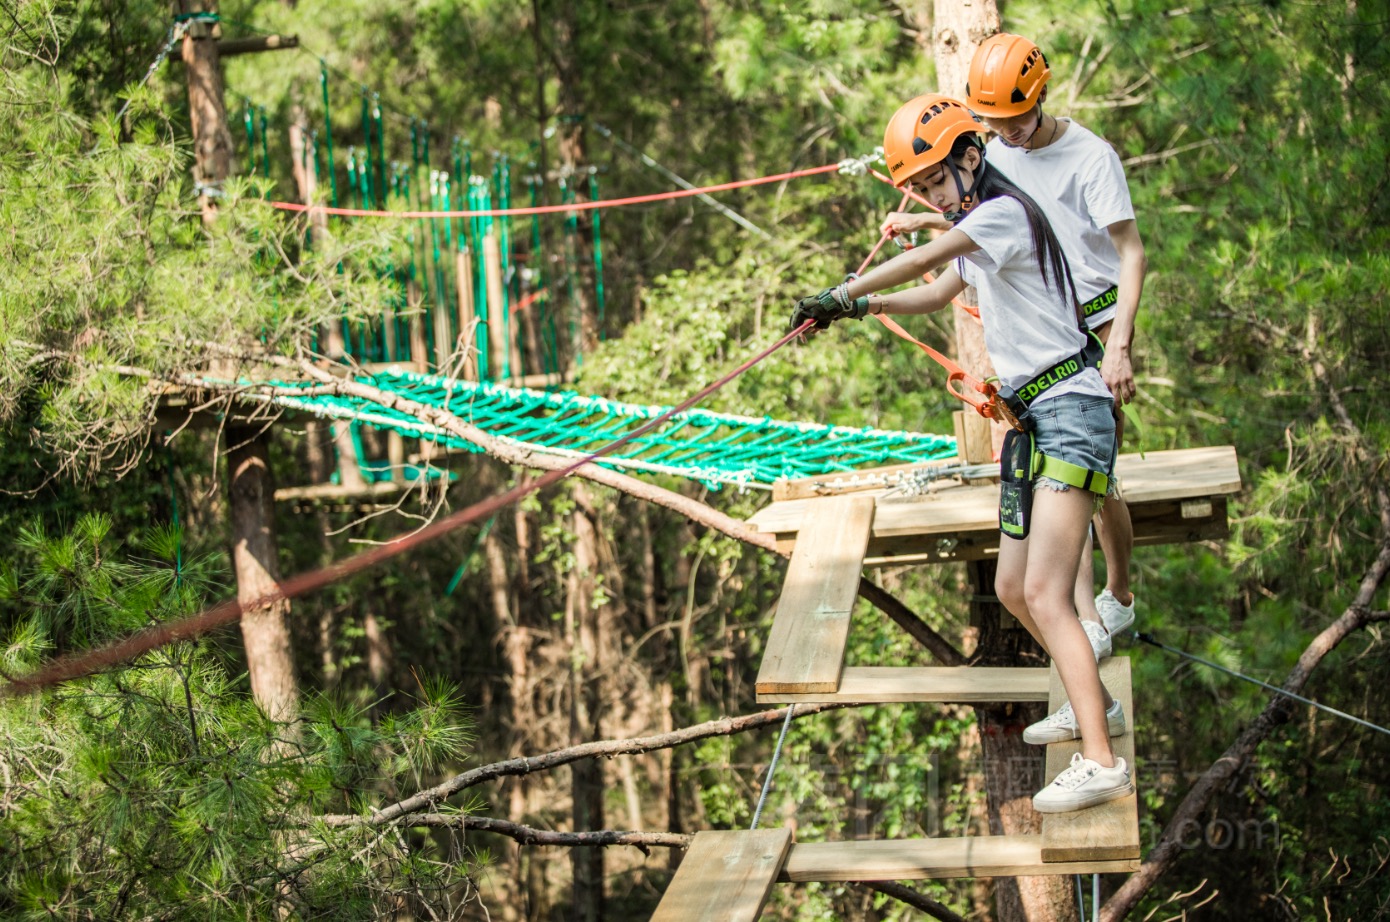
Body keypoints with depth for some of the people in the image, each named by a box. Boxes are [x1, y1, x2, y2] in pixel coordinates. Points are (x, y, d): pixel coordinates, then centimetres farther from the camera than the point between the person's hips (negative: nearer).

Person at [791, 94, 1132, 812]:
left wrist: (836, 294, -22)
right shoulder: (979, 233, 20)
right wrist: (863, 307, 12)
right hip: (1034, 422, 10)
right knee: (1013, 590, 17)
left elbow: (924, 260, -26)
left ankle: (1100, 765, -20)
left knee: (1045, 597, -18)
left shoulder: (1004, 211, -12)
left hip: (1069, 415, -10)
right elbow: (937, 293, 30)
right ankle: (1095, 708, 35)